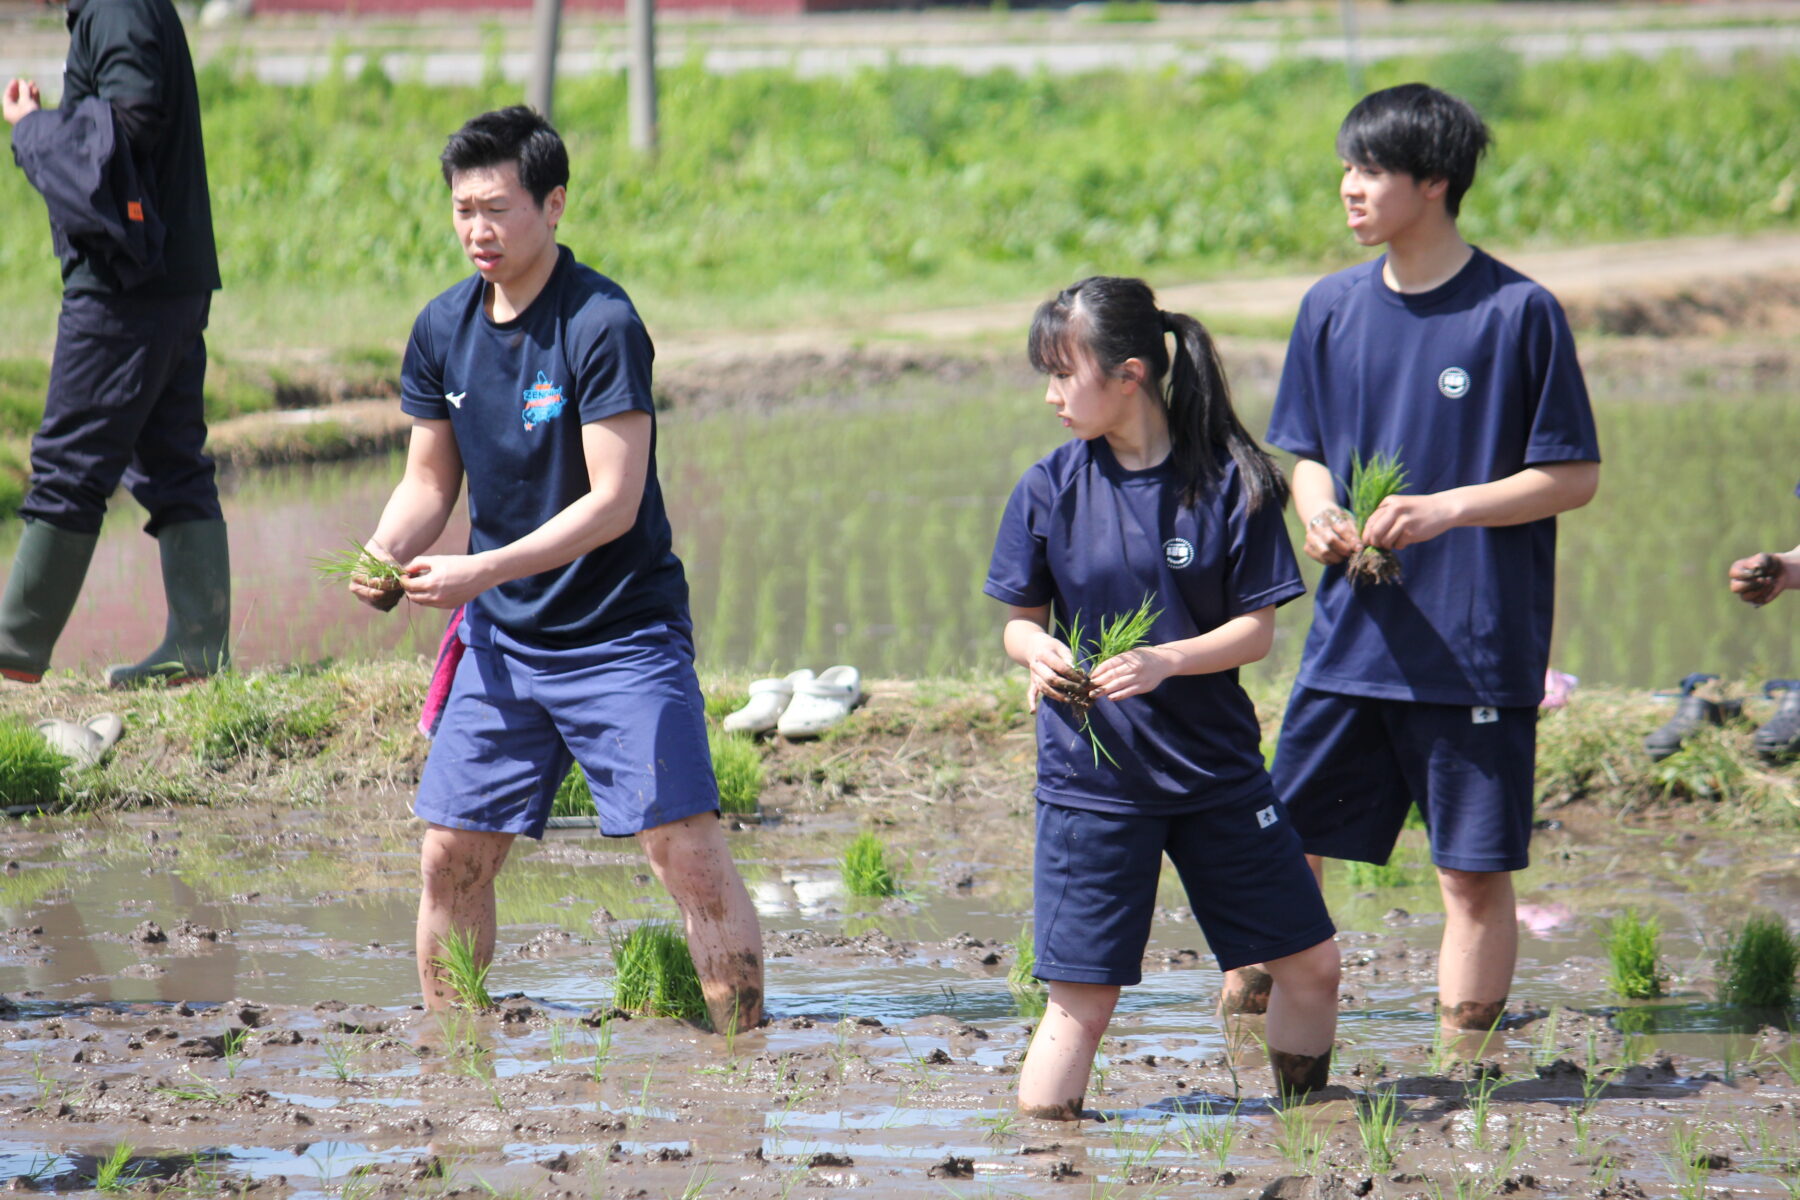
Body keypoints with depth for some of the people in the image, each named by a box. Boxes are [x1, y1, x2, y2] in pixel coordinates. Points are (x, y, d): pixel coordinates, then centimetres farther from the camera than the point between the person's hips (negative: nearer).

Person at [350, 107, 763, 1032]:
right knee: (451, 855, 4)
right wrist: (383, 555, -8)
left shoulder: (599, 324, -16)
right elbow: (430, 482, 13)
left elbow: (613, 502, -20)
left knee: (687, 851, -11)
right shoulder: (444, 329, 4)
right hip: (501, 639, 6)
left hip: (622, 633, -6)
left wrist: (483, 571, -26)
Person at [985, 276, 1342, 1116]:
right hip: (1092, 780, -1)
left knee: (1310, 963, 6)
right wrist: (1039, 650, -17)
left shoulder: (1229, 480, -6)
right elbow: (1022, 620, 6)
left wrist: (1166, 660, -21)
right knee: (1083, 998, -6)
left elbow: (1256, 629, -4)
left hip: (1216, 767, 1)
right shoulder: (1050, 489, -2)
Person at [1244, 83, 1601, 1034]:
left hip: (1477, 648, -4)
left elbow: (1575, 477, -5)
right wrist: (1318, 512, -4)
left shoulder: (1518, 313, -7)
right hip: (1349, 638, 4)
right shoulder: (1332, 308, 7)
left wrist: (1447, 508, -17)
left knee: (1474, 873, 2)